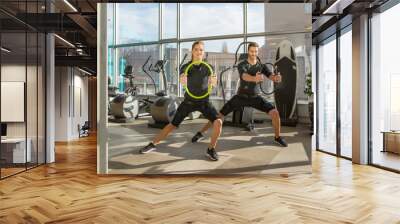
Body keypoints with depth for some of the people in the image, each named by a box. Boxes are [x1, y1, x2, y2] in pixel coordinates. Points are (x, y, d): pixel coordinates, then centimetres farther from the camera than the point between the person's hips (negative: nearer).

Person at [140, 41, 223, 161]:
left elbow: (213, 83, -18)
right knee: (173, 125, 2)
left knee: (218, 122, -21)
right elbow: (182, 80, -27)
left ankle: (211, 149, -1)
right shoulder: (186, 67, -8)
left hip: (204, 101, 0)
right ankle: (153, 144, 21)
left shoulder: (208, 67, -5)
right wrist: (182, 79, -52)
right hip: (189, 101, 0)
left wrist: (214, 80, -42)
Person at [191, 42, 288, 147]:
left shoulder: (262, 66, -4)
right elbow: (245, 77, -37)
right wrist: (255, 78, -61)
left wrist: (277, 77, -46)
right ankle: (200, 133, 9)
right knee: (220, 115, -7)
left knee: (275, 113, -14)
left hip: (255, 97, 2)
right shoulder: (241, 65, -15)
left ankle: (278, 137, 9)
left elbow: (272, 76, -20)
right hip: (241, 96, -2)